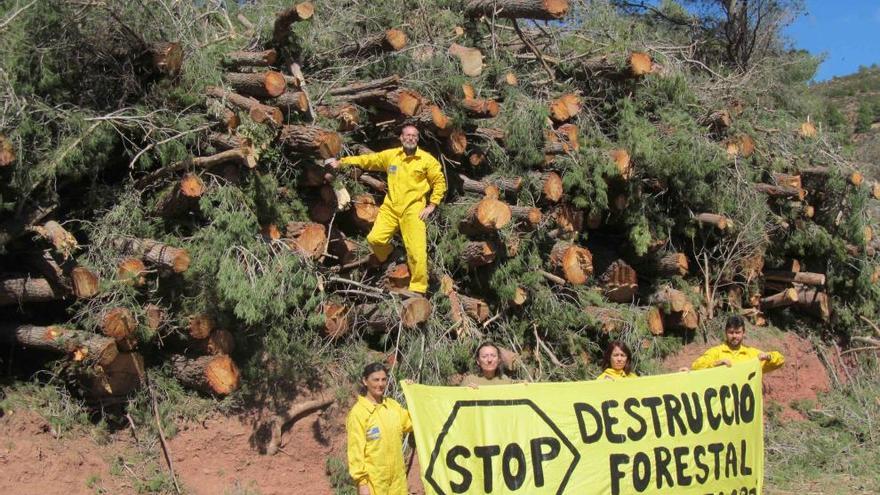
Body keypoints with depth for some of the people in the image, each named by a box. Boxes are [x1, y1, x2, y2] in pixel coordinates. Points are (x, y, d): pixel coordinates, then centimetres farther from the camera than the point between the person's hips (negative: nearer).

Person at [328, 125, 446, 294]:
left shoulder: (427, 159, -2)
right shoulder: (391, 155, 7)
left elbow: (439, 182, 3)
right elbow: (367, 159, 11)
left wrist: (431, 206, -3)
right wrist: (341, 162, 7)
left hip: (413, 209, -3)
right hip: (390, 207, 3)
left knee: (417, 250, -10)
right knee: (374, 239, -6)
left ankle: (418, 289, 2)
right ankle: (386, 257, 30)